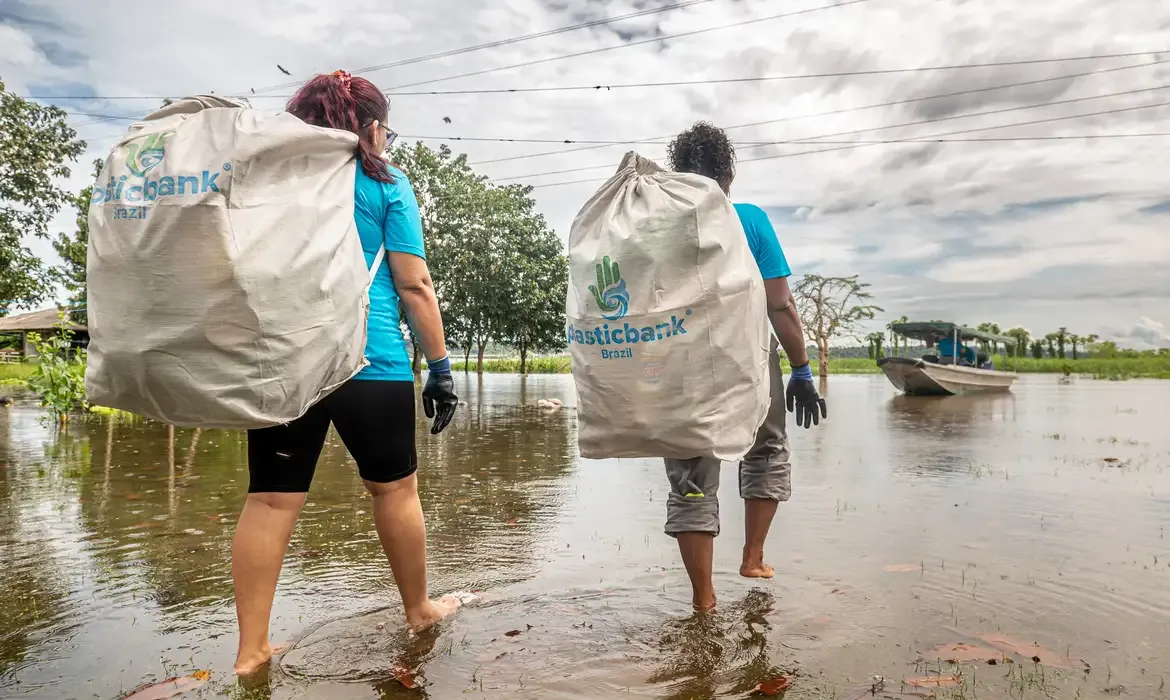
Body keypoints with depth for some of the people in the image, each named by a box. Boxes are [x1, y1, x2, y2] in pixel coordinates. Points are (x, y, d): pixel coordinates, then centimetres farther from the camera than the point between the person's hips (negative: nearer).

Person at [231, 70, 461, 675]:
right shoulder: (385, 184, 1)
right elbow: (413, 285, -4)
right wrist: (440, 366, 0)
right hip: (368, 361, -4)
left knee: (271, 500, 6)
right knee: (394, 489, 11)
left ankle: (251, 649, 10)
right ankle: (418, 609, 28)